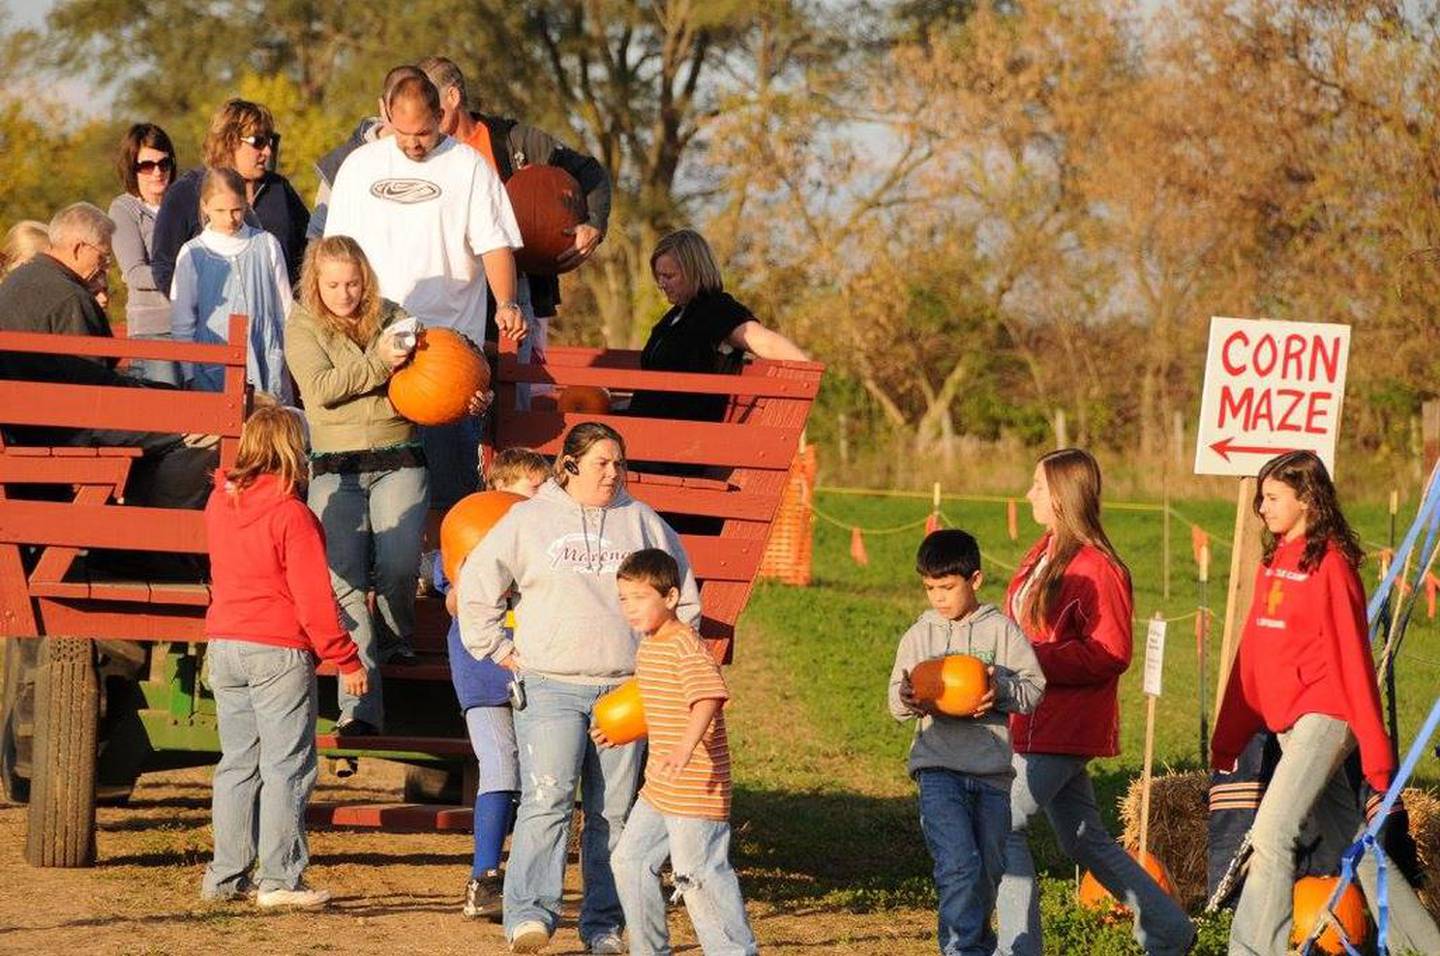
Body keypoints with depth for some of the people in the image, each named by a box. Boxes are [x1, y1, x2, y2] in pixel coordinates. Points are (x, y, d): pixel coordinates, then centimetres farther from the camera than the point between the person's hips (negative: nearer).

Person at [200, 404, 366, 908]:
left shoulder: (219, 503, 5)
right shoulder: (291, 515, -15)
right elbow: (313, 598, -14)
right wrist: (346, 659, -7)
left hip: (224, 645, 7)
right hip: (279, 650, -7)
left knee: (238, 762, 14)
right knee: (286, 766, -1)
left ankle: (226, 875, 15)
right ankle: (278, 879, -4)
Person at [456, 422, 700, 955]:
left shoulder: (641, 522, 12)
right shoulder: (528, 521, 6)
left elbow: (683, 595, 22)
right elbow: (476, 585, 11)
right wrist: (501, 649, 5)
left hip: (623, 691, 3)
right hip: (550, 688, -3)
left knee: (612, 812, 4)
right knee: (547, 801, -16)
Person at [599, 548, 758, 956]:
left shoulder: (686, 648, -18)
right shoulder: (646, 650, 13)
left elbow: (707, 700, -33)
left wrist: (684, 750, -46)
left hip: (696, 787, -10)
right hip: (658, 788, 10)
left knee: (697, 872, -7)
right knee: (630, 861, 13)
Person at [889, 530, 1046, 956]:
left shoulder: (1001, 630, 3)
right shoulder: (919, 636, 8)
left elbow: (1034, 686, 2)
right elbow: (897, 699, 9)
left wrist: (1002, 692, -18)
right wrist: (907, 699, -14)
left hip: (992, 768, 1)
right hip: (938, 766, -1)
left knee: (989, 870, 9)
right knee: (958, 864, -17)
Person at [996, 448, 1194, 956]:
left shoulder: (1096, 567, -16)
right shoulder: (1044, 554, 12)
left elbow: (1110, 654, -20)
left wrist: (1034, 662, -22)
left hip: (1064, 723, -10)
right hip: (1040, 721, 10)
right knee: (1086, 840, 15)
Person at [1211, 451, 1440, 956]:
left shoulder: (1329, 564, -11)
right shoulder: (1273, 563, 13)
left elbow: (1352, 659, -13)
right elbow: (1252, 655, 16)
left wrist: (1376, 754, -14)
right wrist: (1227, 740, 16)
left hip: (1324, 717, -8)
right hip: (1288, 722, 8)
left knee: (1271, 834, -16)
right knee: (1352, 841, 12)